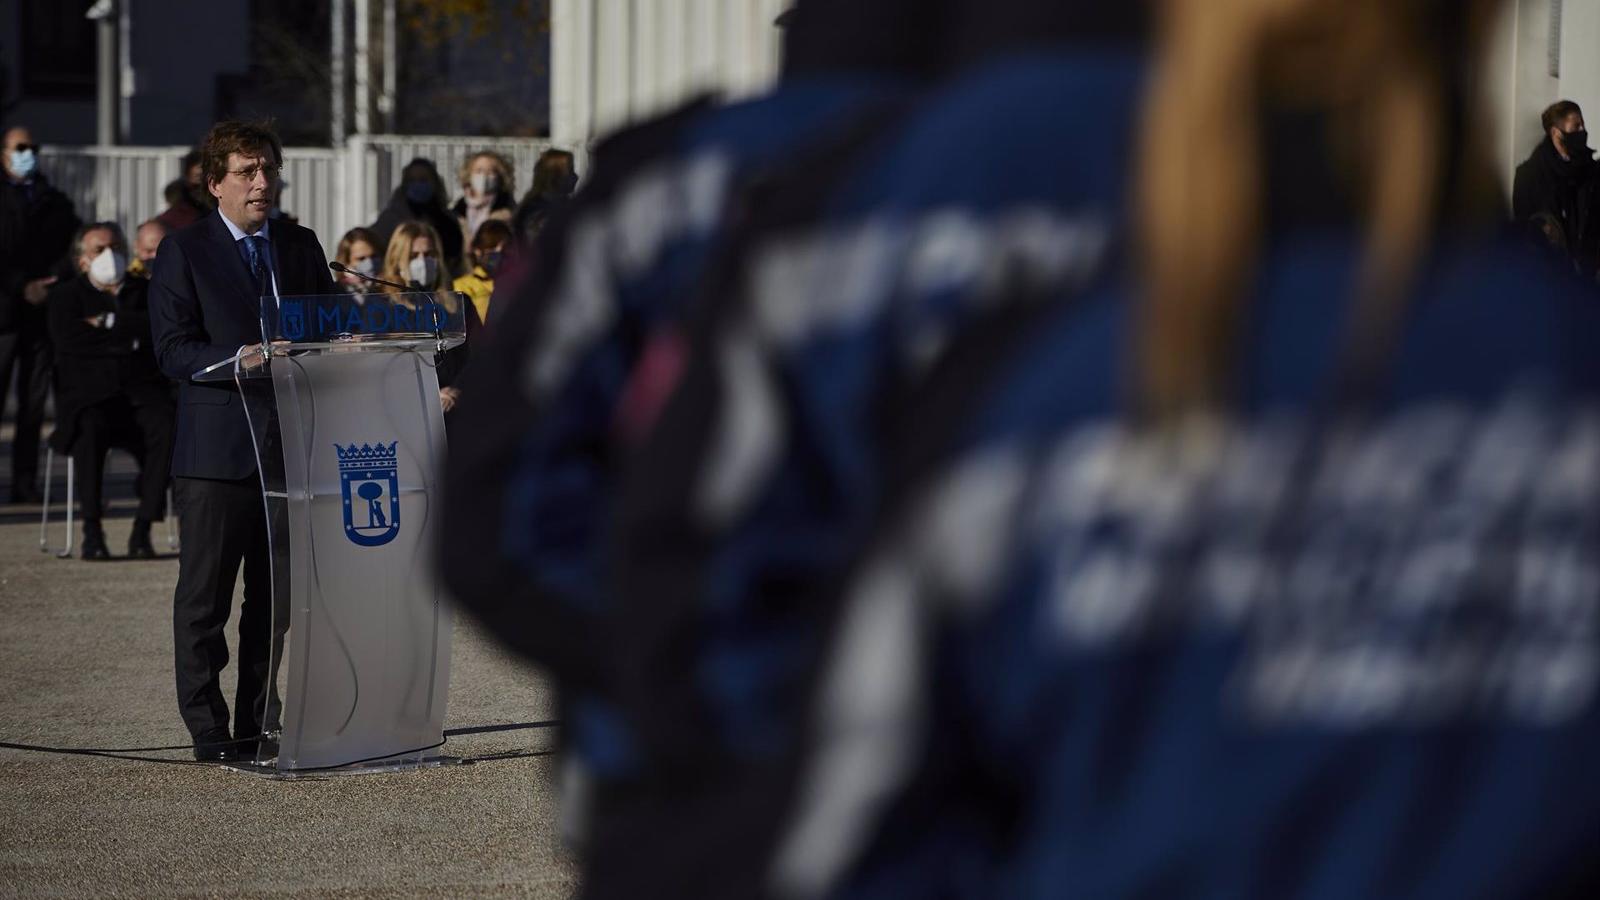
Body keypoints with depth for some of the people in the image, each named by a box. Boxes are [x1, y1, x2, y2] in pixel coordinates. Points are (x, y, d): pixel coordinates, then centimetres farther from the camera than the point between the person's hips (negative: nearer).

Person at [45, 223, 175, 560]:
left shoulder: (147, 292, 20)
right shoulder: (67, 295, 14)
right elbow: (67, 339, -6)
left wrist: (108, 322, -5)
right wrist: (129, 339, -2)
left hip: (141, 393, 2)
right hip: (88, 394, -2)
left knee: (166, 428, -32)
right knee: (89, 431, -37)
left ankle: (143, 529, -27)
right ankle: (92, 529, -30)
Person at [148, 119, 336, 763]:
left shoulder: (301, 247, 15)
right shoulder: (184, 252, 0)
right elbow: (172, 348, -7)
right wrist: (240, 361, -23)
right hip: (217, 449, -4)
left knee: (276, 594, 8)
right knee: (204, 597, 0)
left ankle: (261, 726, 15)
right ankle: (208, 729, 6)